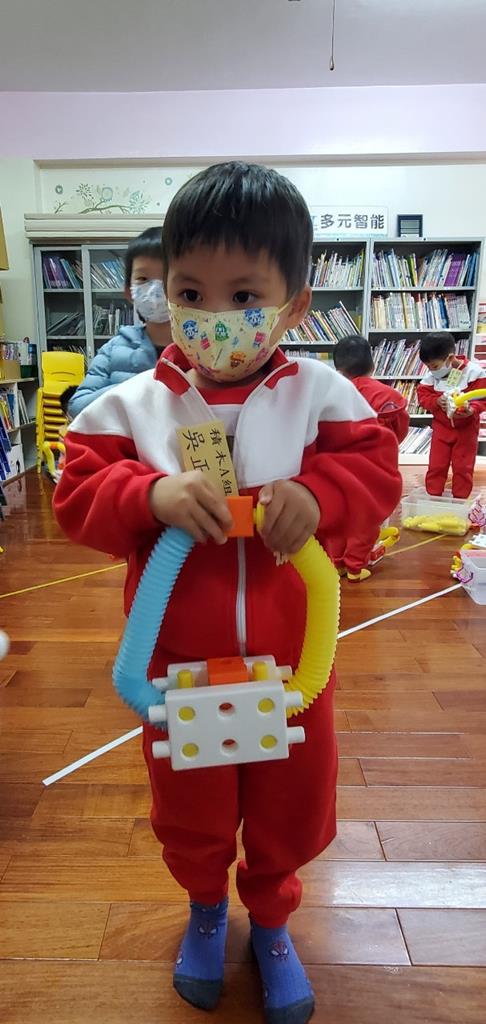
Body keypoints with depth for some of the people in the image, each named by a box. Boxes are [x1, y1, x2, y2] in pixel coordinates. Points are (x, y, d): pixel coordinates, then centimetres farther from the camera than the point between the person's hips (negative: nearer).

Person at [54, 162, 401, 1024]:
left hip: (290, 655, 1)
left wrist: (318, 494, -30)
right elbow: (76, 495, -11)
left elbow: (377, 471, -9)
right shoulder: (132, 405, -10)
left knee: (291, 803, 22)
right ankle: (205, 904, 57)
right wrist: (152, 495, -30)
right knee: (189, 807, 23)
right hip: (178, 658, 0)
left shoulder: (320, 394, -10)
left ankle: (270, 915, 54)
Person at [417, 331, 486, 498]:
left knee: (463, 467, 5)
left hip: (466, 428, -2)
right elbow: (423, 395, -3)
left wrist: (471, 410, -35)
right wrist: (437, 401, -23)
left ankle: (459, 501, 18)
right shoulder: (431, 375, -9)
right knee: (436, 465, 3)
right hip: (441, 426, 2)